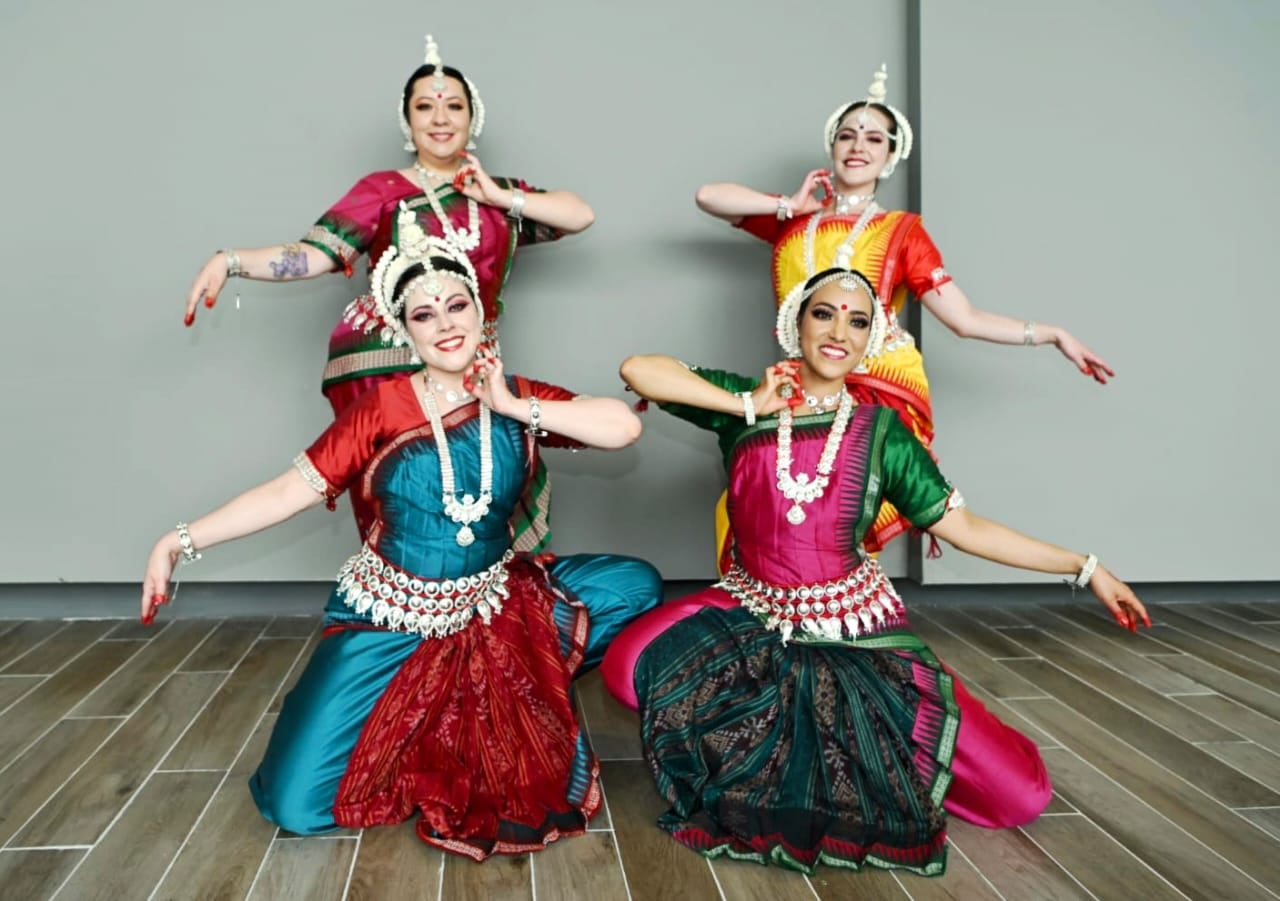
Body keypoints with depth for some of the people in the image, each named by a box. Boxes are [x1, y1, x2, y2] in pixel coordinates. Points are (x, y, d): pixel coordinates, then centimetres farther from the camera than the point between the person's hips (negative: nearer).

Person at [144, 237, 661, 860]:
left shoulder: (517, 400, -2)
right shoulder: (382, 408, -8)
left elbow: (623, 427, -16)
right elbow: (290, 490, -9)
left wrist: (515, 408, -17)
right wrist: (180, 541, -16)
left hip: (495, 610, 3)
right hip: (391, 620, -2)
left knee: (635, 584, -14)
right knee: (297, 805, -13)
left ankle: (503, 699, 3)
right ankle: (413, 718, 16)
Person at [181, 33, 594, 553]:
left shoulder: (498, 195, 14)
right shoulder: (383, 190, 2)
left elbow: (580, 215, 7)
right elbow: (314, 255, -7)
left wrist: (502, 197, -1)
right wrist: (229, 262, -21)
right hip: (385, 369, -3)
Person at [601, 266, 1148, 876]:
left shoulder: (879, 432, 1)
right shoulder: (746, 408, 0)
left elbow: (964, 526, 3)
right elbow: (638, 369, -12)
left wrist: (1085, 567, 3)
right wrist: (748, 406, -14)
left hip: (854, 629, 1)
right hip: (753, 617, 0)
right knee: (627, 664, -31)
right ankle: (768, 739, -3)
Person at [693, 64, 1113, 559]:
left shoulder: (901, 231, 5)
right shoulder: (792, 220, 12)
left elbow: (965, 318, 0)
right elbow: (708, 196, 4)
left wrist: (1054, 335, -3)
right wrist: (792, 205, 2)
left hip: (881, 395, -2)